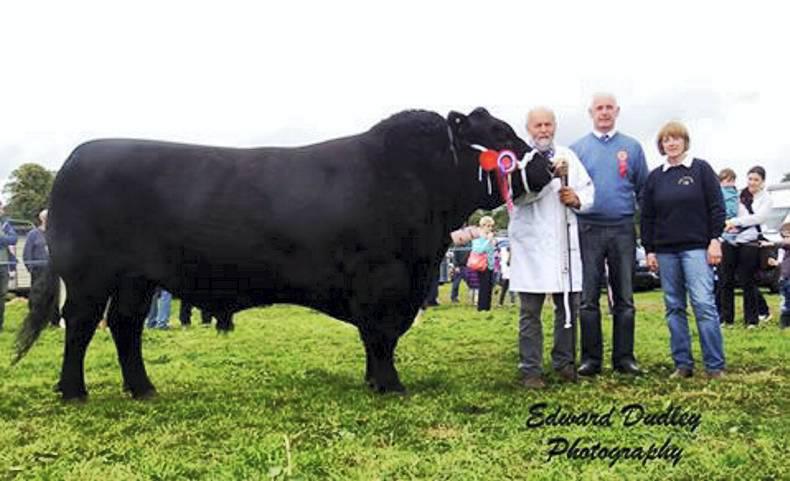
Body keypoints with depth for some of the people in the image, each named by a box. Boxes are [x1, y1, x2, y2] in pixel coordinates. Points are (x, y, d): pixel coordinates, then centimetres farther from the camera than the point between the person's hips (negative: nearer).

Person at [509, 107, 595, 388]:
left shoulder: (568, 156, 16)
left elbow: (588, 189, 17)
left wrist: (577, 199, -5)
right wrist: (550, 174, -26)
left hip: (564, 243, 5)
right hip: (531, 245, -4)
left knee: (569, 306, 8)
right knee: (530, 312, 1)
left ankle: (564, 362, 23)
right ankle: (530, 370, 7)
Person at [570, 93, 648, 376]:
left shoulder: (632, 147, 10)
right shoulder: (577, 148, 9)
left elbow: (643, 190, 10)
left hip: (623, 229, 1)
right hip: (588, 230, 0)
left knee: (624, 297, 4)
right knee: (588, 297, 0)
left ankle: (624, 357, 12)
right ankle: (591, 358, 8)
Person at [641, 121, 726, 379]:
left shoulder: (701, 169, 4)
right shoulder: (655, 177, 12)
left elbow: (717, 207, 1)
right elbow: (647, 217, 12)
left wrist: (715, 240, -6)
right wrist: (649, 250, 7)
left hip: (697, 248, -4)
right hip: (665, 251, 4)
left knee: (704, 304, -10)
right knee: (674, 307, 4)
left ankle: (715, 365, -3)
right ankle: (683, 364, 10)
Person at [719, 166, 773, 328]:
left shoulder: (766, 199, 4)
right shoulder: (738, 195, 10)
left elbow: (758, 217, -10)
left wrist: (734, 222, -20)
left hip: (749, 243, -2)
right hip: (730, 241, 3)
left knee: (747, 282, 1)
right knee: (726, 281, 5)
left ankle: (751, 319, 13)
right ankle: (726, 318, 15)